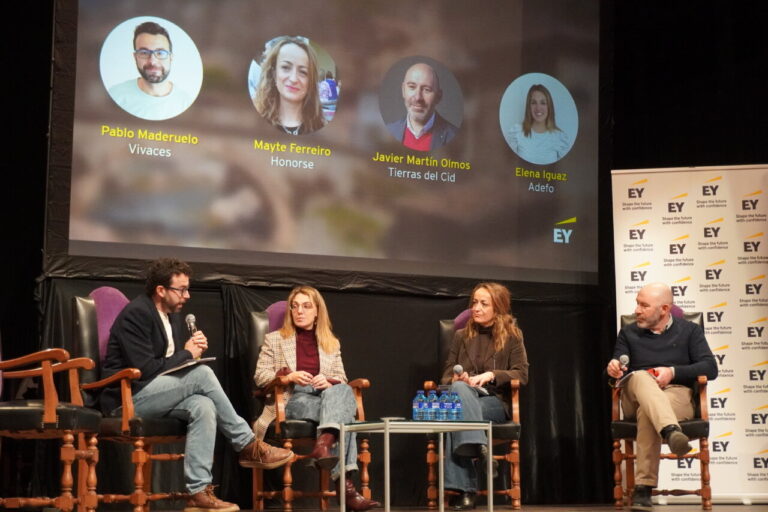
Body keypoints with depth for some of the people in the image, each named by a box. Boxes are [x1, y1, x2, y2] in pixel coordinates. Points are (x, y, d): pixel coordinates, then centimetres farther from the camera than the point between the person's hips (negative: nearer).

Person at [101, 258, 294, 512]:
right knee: (202, 374, -23)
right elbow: (144, 368, -22)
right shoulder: (135, 314, -15)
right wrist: (186, 354, -10)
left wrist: (193, 350, -4)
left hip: (154, 396, 8)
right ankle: (248, 446, -14)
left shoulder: (175, 318, 13)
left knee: (203, 406, -23)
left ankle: (199, 491, -28)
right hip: (128, 398, -8)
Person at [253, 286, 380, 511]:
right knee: (341, 416, -36)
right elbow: (260, 376, 5)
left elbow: (342, 380, 16)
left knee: (342, 392, -38)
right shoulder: (274, 339, 15)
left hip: (327, 397, 3)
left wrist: (328, 381, -10)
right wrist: (289, 376, -14)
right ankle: (344, 484, -47)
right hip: (291, 401, -3)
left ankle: (324, 443, -60)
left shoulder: (332, 343, 23)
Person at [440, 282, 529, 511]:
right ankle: (479, 448, -50)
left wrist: (491, 375, -16)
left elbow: (521, 374, -1)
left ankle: (463, 488, -42)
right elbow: (447, 372, 17)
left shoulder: (512, 336, 9)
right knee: (459, 388, -38)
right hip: (464, 397, 2)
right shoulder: (462, 335, 18)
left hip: (496, 402, -2)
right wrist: (455, 377, -9)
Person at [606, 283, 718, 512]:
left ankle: (644, 487, -44)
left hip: (677, 394, -1)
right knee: (641, 377, -37)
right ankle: (671, 431, -63)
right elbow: (618, 370, 9)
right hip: (636, 396, 1)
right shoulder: (628, 333, 20)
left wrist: (673, 372, -13)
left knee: (647, 412, -38)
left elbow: (710, 368, 1)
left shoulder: (689, 330, 14)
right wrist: (613, 368, -16)